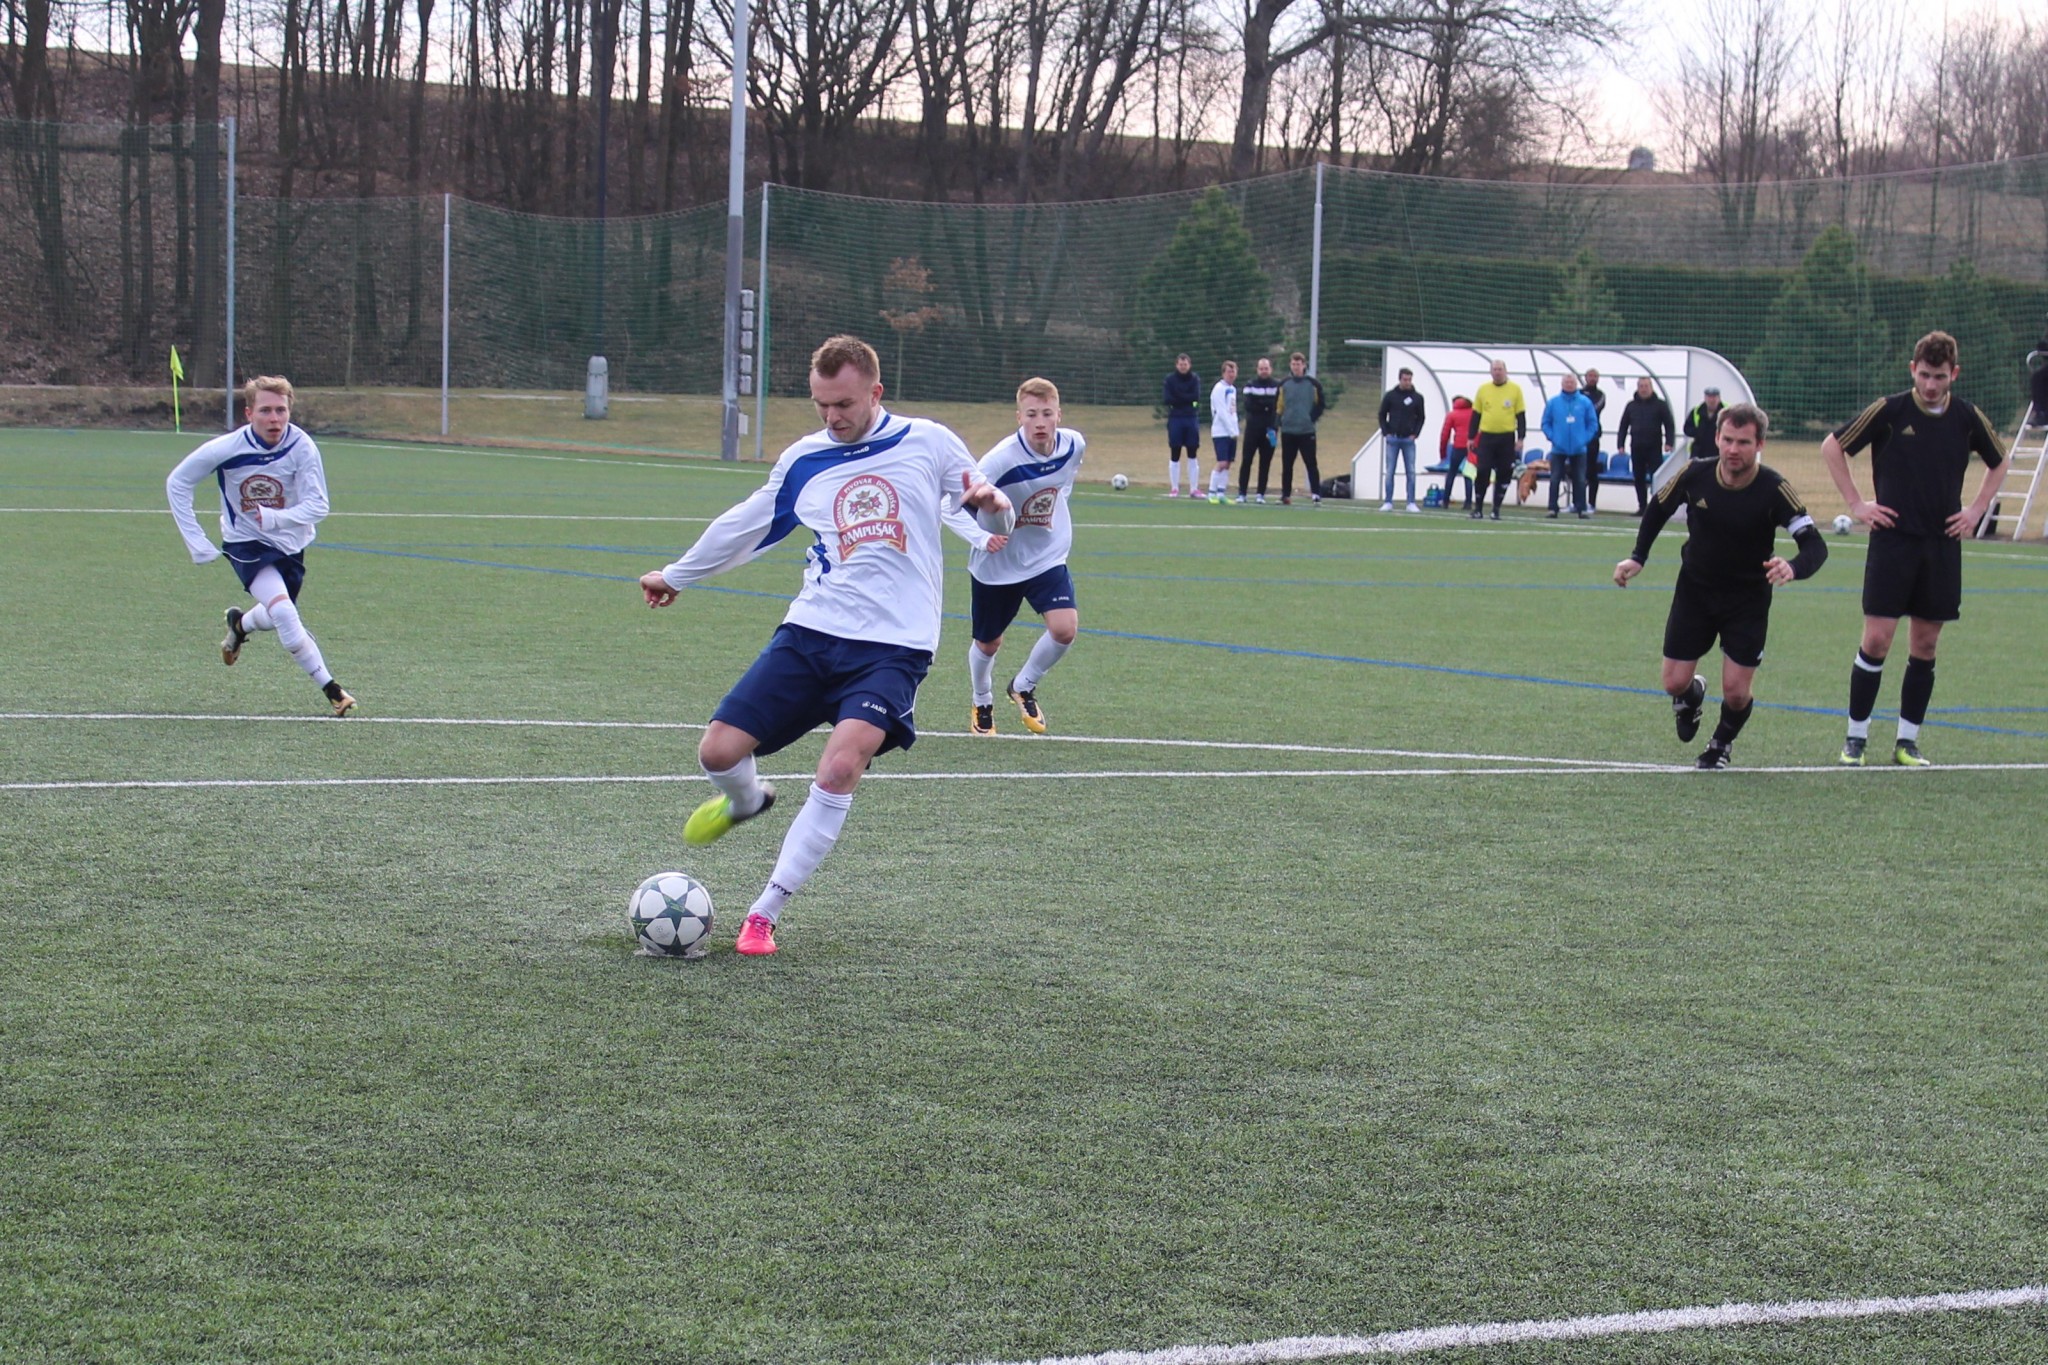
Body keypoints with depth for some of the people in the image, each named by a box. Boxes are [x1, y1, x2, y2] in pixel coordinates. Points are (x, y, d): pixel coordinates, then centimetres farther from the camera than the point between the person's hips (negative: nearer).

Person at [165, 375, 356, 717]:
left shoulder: (302, 447, -22)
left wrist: (276, 518, -41)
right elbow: (177, 483, -10)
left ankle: (240, 624, 57)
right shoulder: (226, 449, -22)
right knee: (284, 614, -24)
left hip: (290, 543, 3)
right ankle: (331, 689, -10)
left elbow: (317, 505, -22)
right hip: (246, 542, -3)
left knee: (277, 618, 20)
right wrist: (196, 542, -13)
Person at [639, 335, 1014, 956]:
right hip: (811, 632, 4)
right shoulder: (803, 461, 11)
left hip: (893, 645, -4)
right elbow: (745, 525, 27)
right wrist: (677, 575, 39)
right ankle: (747, 800, 32)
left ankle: (764, 914, -14)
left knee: (840, 767, -26)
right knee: (718, 751, -8)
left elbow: (996, 519, 9)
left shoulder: (928, 442, 3)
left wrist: (992, 504, -16)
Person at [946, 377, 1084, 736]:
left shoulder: (1074, 445, -15)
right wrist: (982, 538, -39)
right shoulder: (1001, 459, -30)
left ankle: (1024, 687, 11)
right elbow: (951, 506, -25)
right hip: (997, 564, -3)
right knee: (988, 643, 14)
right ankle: (983, 704, 46)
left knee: (1065, 628, -18)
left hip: (1047, 557, 3)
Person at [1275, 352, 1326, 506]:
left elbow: (1320, 404, 5)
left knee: (1311, 464, -4)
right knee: (1287, 466, 7)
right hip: (1288, 431, 2)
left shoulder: (1313, 384, -2)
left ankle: (1316, 495, -4)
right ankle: (1286, 495, 14)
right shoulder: (1284, 384, 4)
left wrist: (1313, 418, -1)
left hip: (1307, 431, -2)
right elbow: (1279, 406, 9)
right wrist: (1280, 422, 3)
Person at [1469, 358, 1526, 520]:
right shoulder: (1483, 389, 6)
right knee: (1482, 472, -5)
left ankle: (1496, 509, 11)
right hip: (1486, 437, 0)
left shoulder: (1515, 389, 2)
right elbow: (1476, 415, 10)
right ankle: (1478, 508, 5)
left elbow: (1521, 416, 3)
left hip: (1507, 438, 0)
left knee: (1504, 474, 1)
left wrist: (1520, 438, -4)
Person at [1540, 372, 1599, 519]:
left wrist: (1585, 439, -6)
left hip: (1579, 450, 0)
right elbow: (1546, 423, 4)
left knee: (1580, 480, 2)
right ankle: (1552, 509, 2)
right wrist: (1552, 437, -8)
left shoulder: (1585, 402, 0)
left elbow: (1593, 424, 3)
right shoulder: (1553, 402, 1)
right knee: (1555, 479, -2)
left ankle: (1581, 508, 8)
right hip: (1558, 449, 0)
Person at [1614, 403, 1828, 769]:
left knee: (1736, 691, -7)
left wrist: (1793, 568, -48)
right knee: (1675, 682, -1)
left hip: (1748, 599, -2)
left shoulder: (1773, 489, -24)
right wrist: (1637, 557, -4)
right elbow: (1658, 510, 5)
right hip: (1694, 590, 2)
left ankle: (1722, 743, 28)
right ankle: (1691, 697, 39)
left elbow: (1815, 545, -27)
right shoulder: (1695, 475, -16)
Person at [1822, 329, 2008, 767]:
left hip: (1942, 546, 3)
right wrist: (1857, 503, -1)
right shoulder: (1888, 411, -6)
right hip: (1892, 540, -3)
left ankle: (1908, 742, 13)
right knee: (1876, 640, -7)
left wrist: (1977, 509, 11)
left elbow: (1999, 463, 21)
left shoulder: (1968, 418, 3)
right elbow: (1832, 447, 2)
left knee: (1925, 646, 6)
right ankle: (1856, 737, 4)